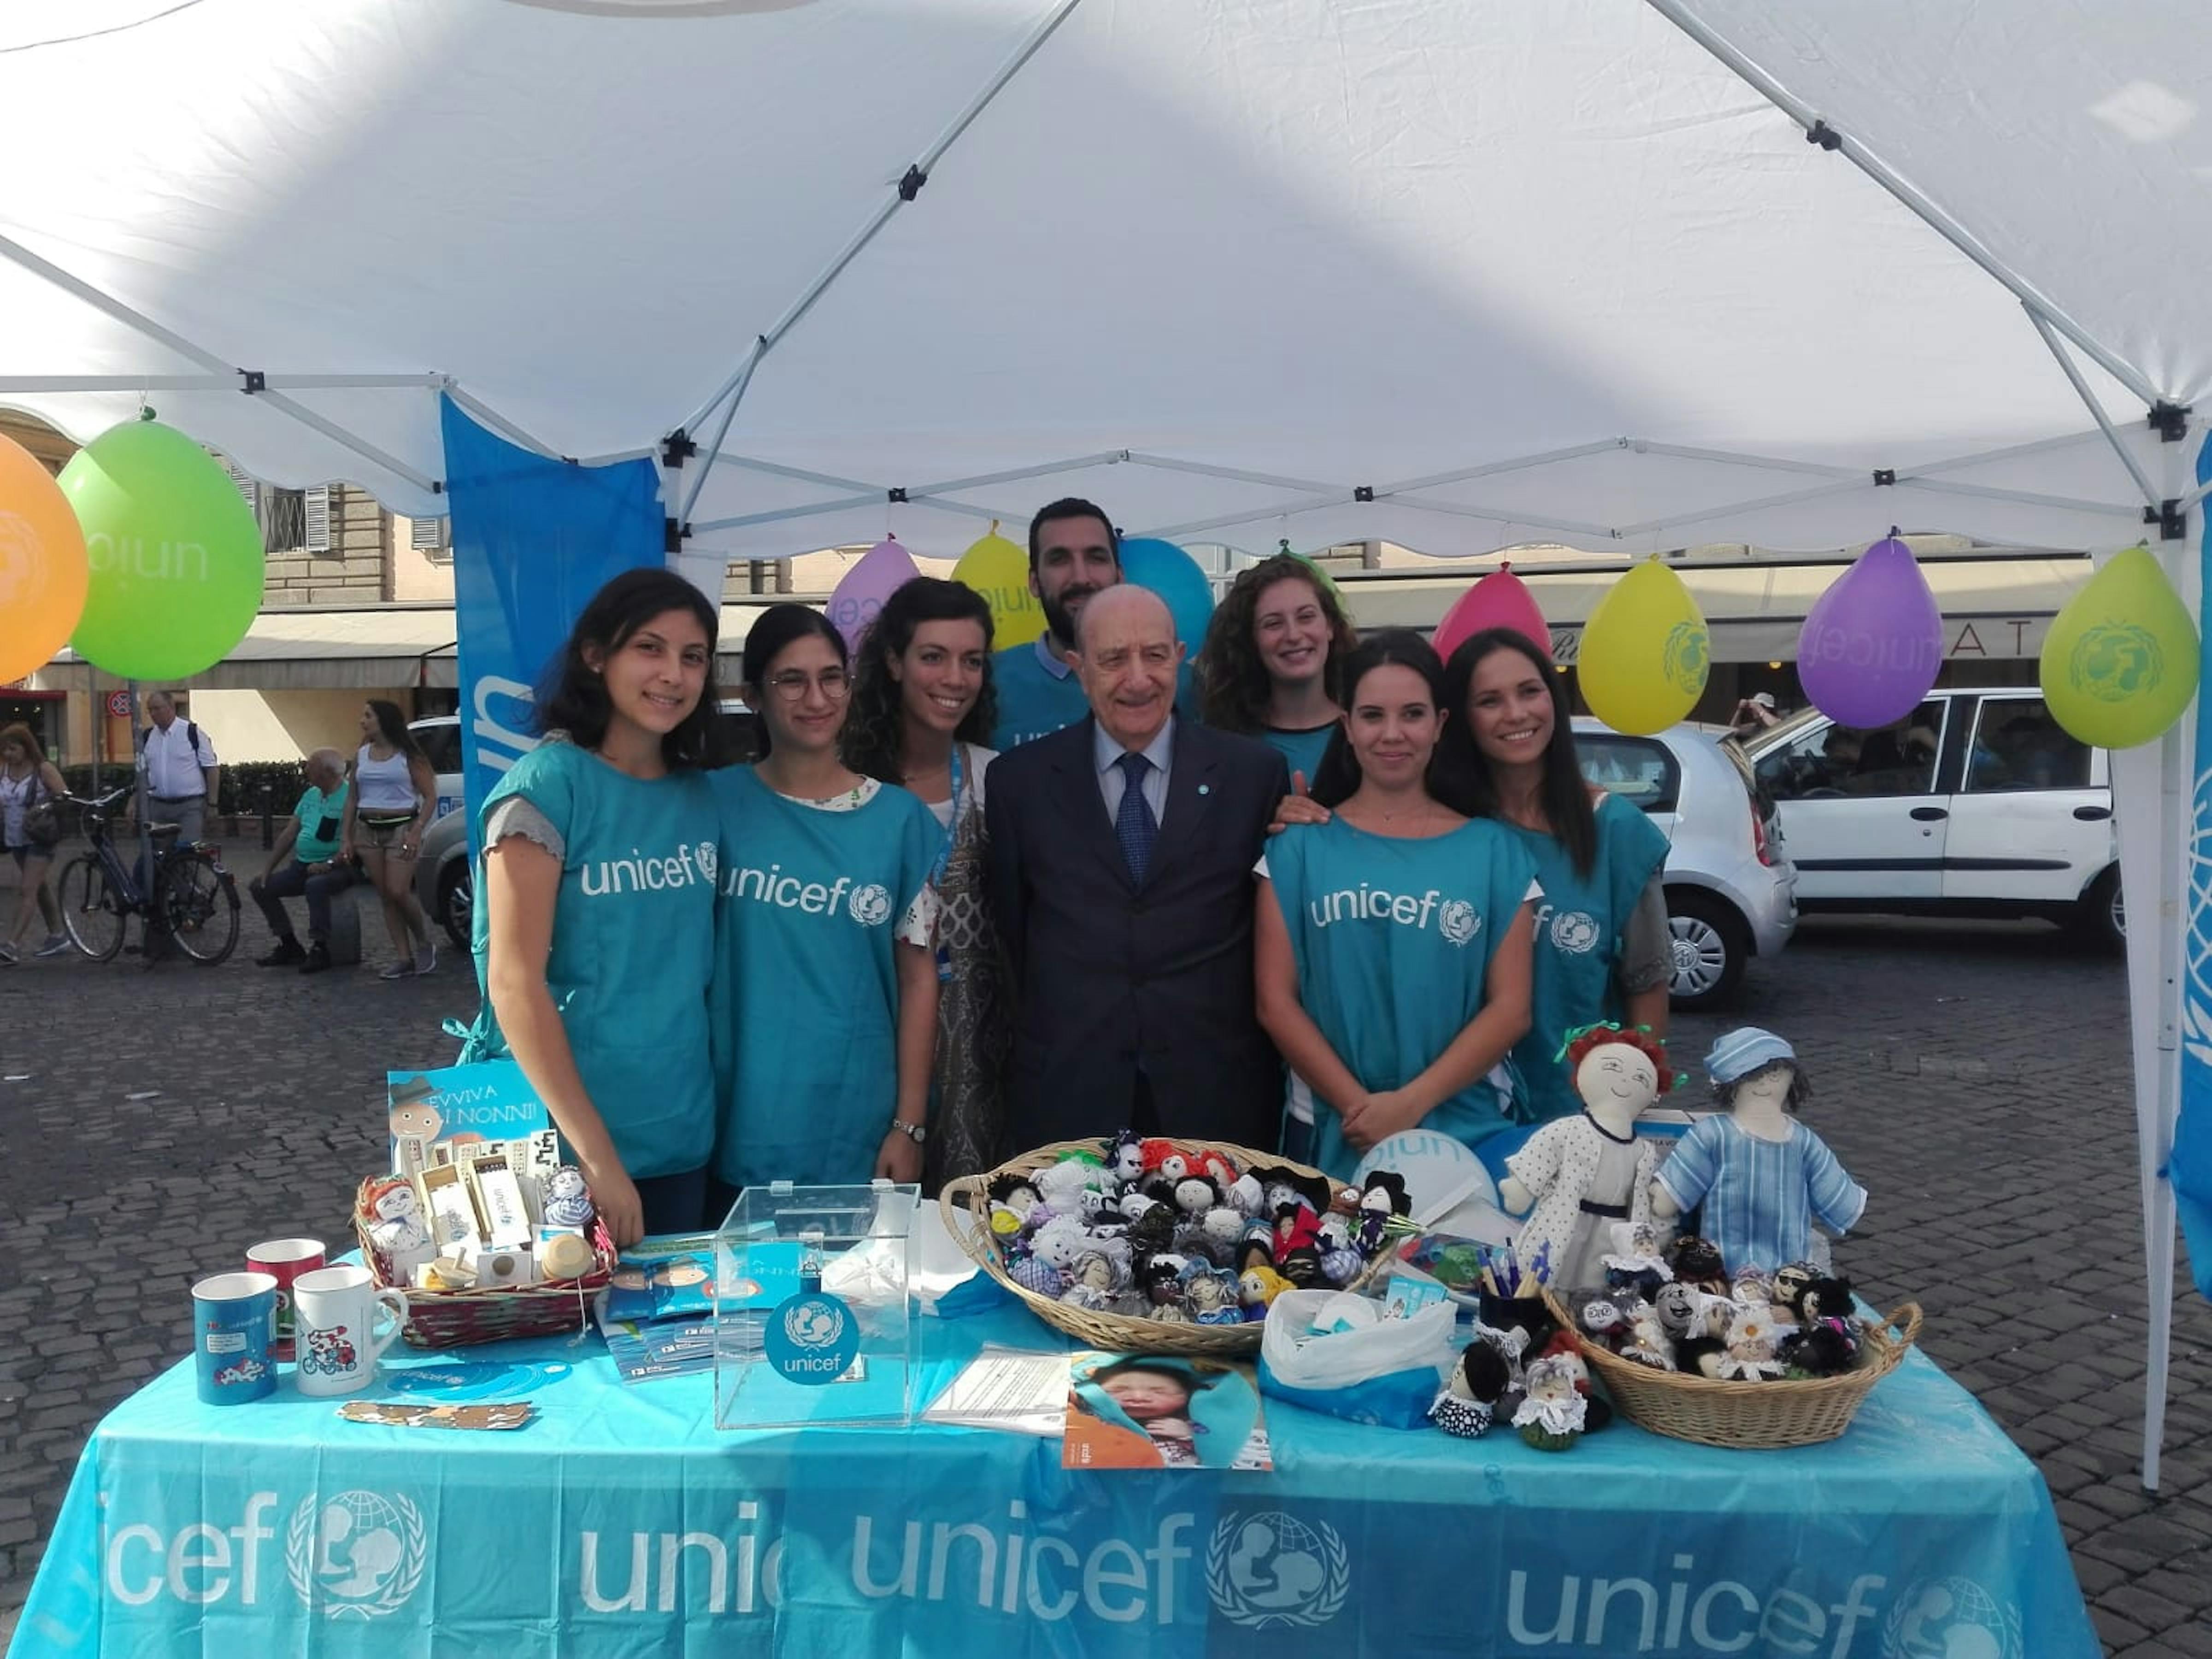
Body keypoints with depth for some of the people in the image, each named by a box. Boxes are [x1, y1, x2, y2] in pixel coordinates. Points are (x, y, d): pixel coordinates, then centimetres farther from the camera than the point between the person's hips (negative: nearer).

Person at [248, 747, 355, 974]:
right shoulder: (310, 795, 15)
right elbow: (289, 833, 17)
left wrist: (329, 864, -28)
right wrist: (268, 868, 11)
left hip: (336, 867, -9)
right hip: (302, 865, 9)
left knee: (315, 886, -37)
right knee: (260, 887, 1)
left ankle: (319, 949, -25)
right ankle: (289, 945, 6)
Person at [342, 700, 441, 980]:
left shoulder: (408, 755, -3)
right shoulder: (361, 755, 11)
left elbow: (430, 796, -5)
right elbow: (353, 800, 14)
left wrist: (417, 832, -15)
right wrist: (347, 838, 6)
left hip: (400, 828, -5)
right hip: (367, 831, 5)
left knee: (398, 892, -14)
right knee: (385, 896, 2)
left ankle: (425, 944, 9)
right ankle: (406, 959, 5)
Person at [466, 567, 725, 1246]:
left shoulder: (698, 796, 5)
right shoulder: (550, 783, -12)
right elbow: (514, 984, -16)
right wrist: (596, 1155, -18)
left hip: (683, 1134, 6)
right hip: (564, 1137, -5)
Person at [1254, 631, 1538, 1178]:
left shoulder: (1495, 849, 3)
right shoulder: (1299, 846, 2)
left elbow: (1511, 1007, -1)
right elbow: (1276, 1001, -2)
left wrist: (1411, 1104, -12)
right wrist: (1357, 1107, -12)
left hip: (1468, 1135, 0)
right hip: (1334, 1137, 0)